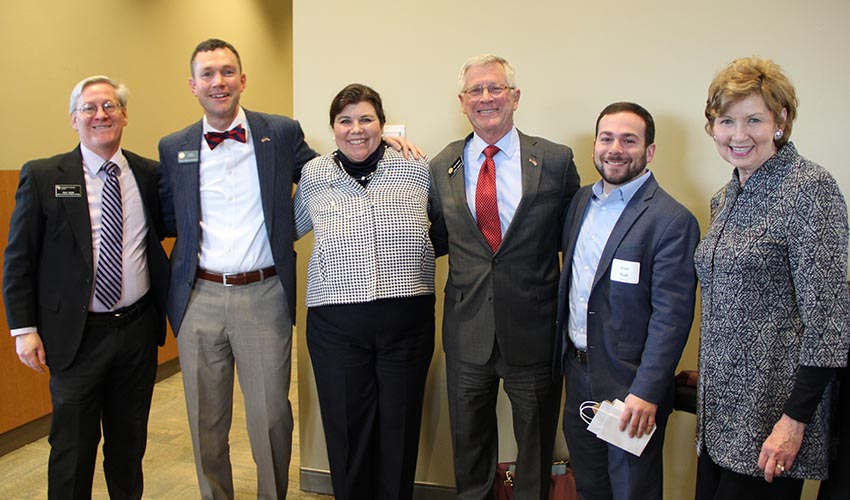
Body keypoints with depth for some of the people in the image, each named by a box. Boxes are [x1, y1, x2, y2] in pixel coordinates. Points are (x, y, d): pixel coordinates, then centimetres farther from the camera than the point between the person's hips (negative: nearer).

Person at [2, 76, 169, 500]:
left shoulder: (149, 174, 3)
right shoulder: (42, 176, -4)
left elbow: (163, 231, 14)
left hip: (138, 327, 3)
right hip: (78, 335, -2)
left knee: (130, 441, 18)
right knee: (73, 447, 10)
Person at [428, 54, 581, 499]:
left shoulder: (556, 161, -4)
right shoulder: (442, 166, 3)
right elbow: (439, 240, 8)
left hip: (534, 329, -1)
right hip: (467, 330, 2)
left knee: (536, 443, 17)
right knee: (469, 445, 20)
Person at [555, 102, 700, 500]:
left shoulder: (673, 221, -16)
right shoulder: (581, 201, 6)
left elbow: (672, 317, -19)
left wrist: (647, 393, -23)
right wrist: (566, 354, 9)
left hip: (631, 387, -6)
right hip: (578, 372, 6)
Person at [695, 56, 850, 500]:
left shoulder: (809, 188, -13)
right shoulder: (725, 198, 10)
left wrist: (795, 419, -18)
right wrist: (702, 380, 15)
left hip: (771, 413, -7)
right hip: (720, 406, 7)